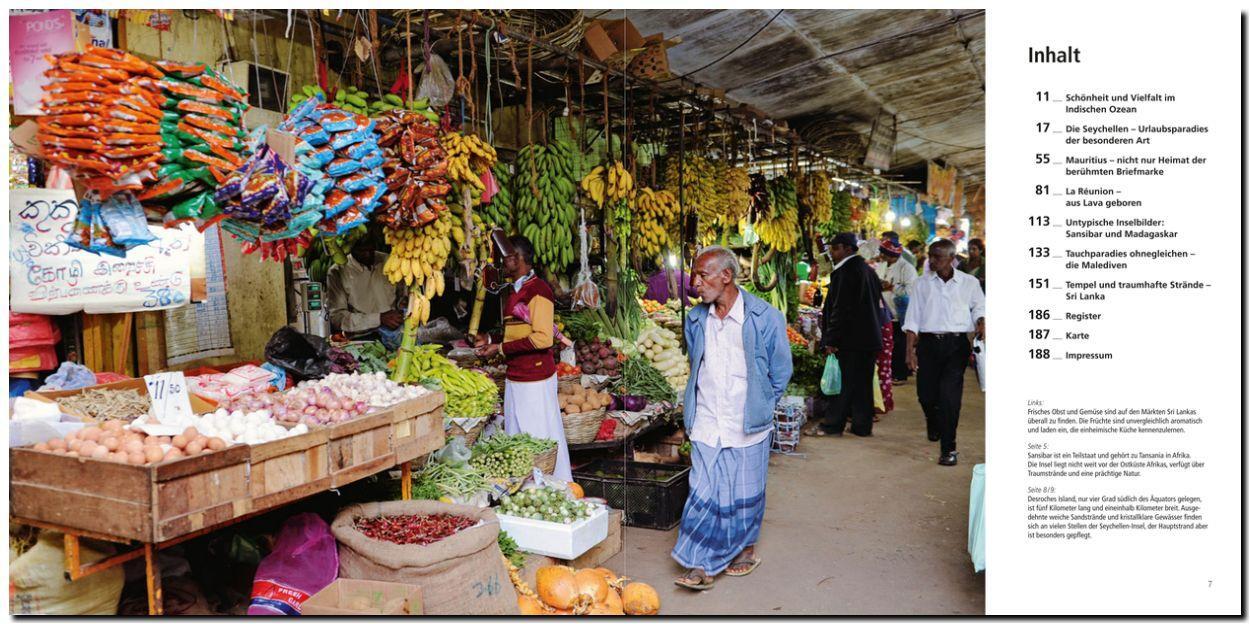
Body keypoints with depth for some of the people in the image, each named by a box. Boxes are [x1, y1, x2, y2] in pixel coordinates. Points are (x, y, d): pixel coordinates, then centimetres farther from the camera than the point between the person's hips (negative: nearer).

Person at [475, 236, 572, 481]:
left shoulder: (538, 290, -12)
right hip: (514, 378, 9)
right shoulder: (513, 292, 18)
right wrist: (491, 340, 12)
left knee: (542, 439, -3)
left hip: (536, 380, -9)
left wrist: (501, 348, -17)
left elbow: (542, 338, -20)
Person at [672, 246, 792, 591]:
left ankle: (746, 548, 33)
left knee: (745, 494, 12)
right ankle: (702, 564, 6)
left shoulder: (765, 318, -11)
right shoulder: (695, 319, 2)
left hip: (748, 426, -2)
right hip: (706, 424, 3)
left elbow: (781, 371, 0)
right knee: (704, 493, -1)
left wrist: (760, 407, 5)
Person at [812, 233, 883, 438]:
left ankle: (832, 425, 6)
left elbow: (841, 309, -19)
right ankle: (862, 426, 19)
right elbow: (877, 303, 20)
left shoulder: (845, 272, -15)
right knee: (863, 382, 12)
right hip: (868, 337, 9)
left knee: (847, 382, -3)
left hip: (851, 338, -9)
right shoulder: (867, 269, 15)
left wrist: (831, 339, -15)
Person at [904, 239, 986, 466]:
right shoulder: (923, 283, 8)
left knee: (950, 396, -8)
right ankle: (933, 423, 40)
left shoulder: (969, 283, 5)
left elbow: (978, 307, 16)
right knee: (925, 394, 5)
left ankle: (948, 449, 1)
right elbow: (913, 318, 6)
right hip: (929, 343, 2)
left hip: (957, 344, -2)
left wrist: (981, 324, -7)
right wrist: (910, 349, -1)